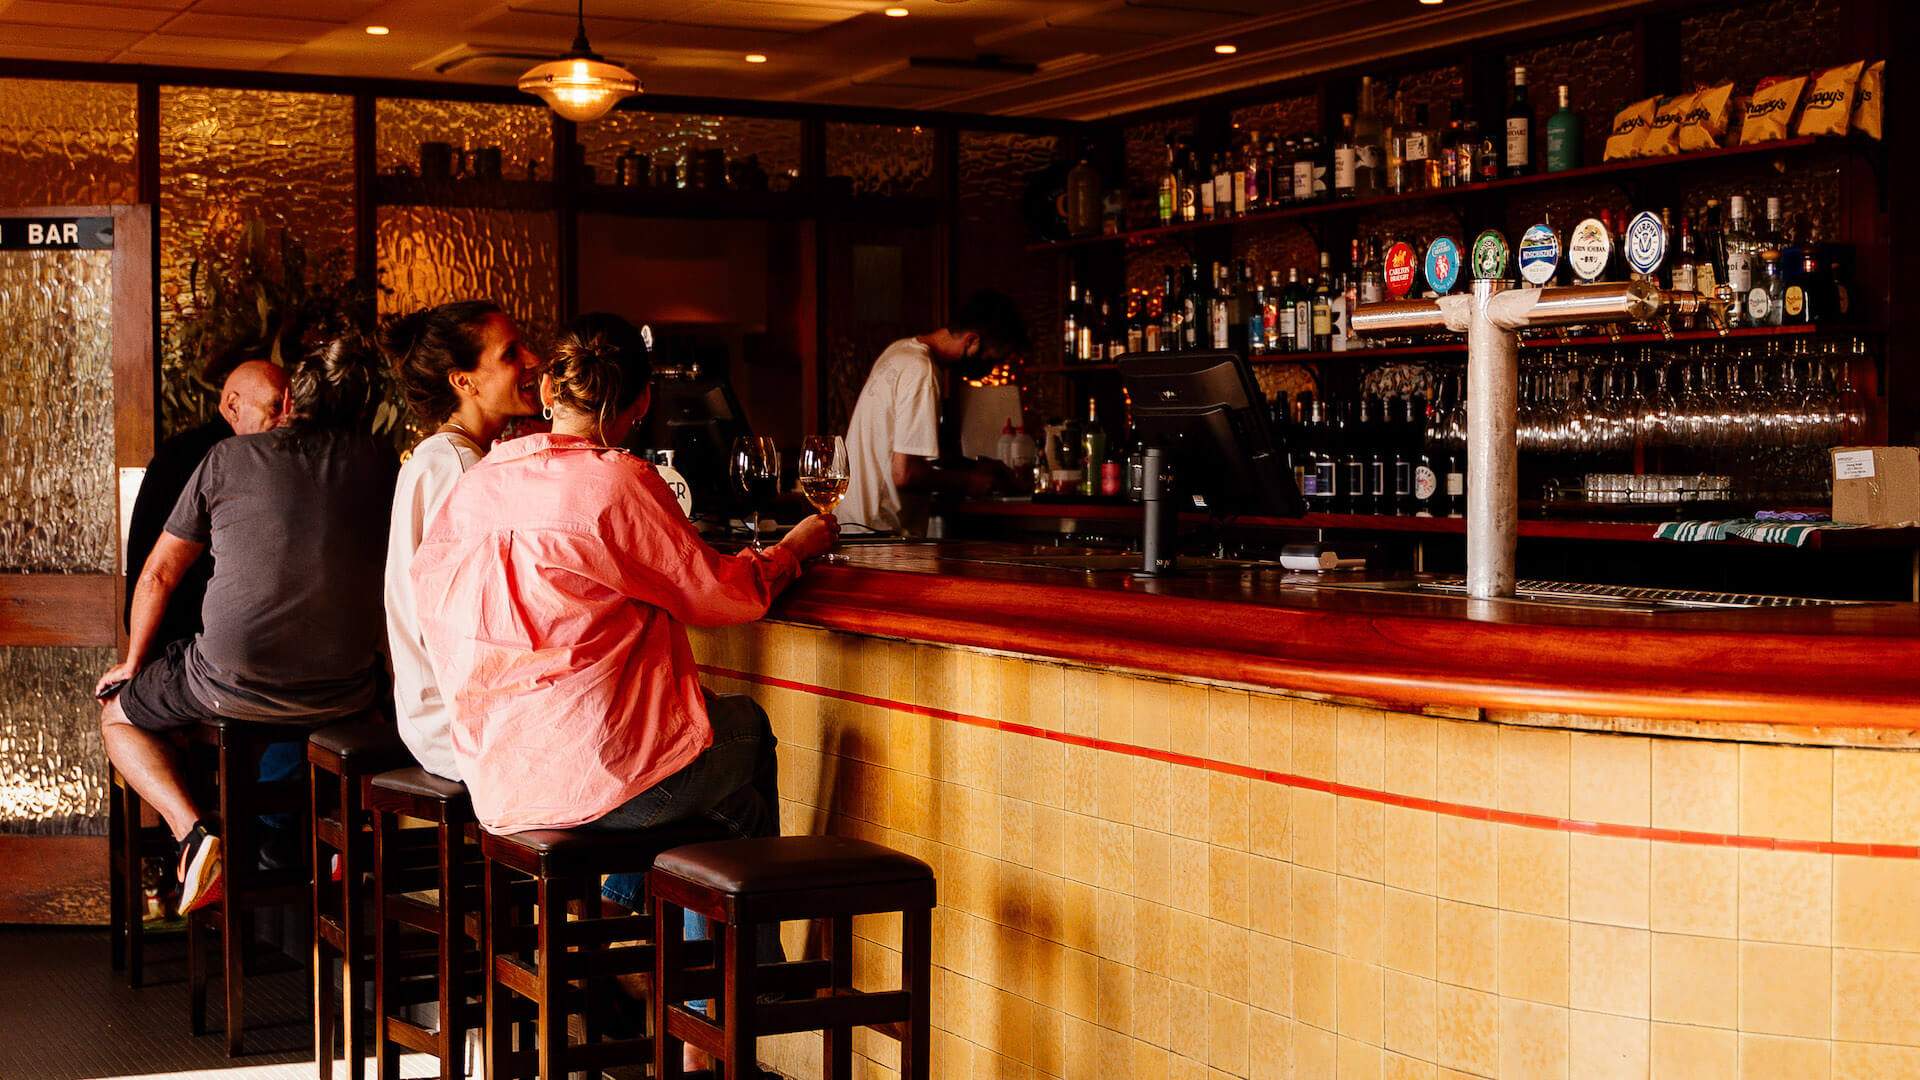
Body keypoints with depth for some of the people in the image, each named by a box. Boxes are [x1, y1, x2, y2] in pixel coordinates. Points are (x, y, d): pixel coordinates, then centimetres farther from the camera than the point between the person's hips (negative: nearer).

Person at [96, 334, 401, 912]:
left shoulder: (229, 457, 2)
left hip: (231, 685, -2)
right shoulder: (380, 463, 5)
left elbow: (158, 574, 10)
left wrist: (133, 663, 25)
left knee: (118, 712, 26)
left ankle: (193, 833, 3)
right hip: (344, 694, 2)